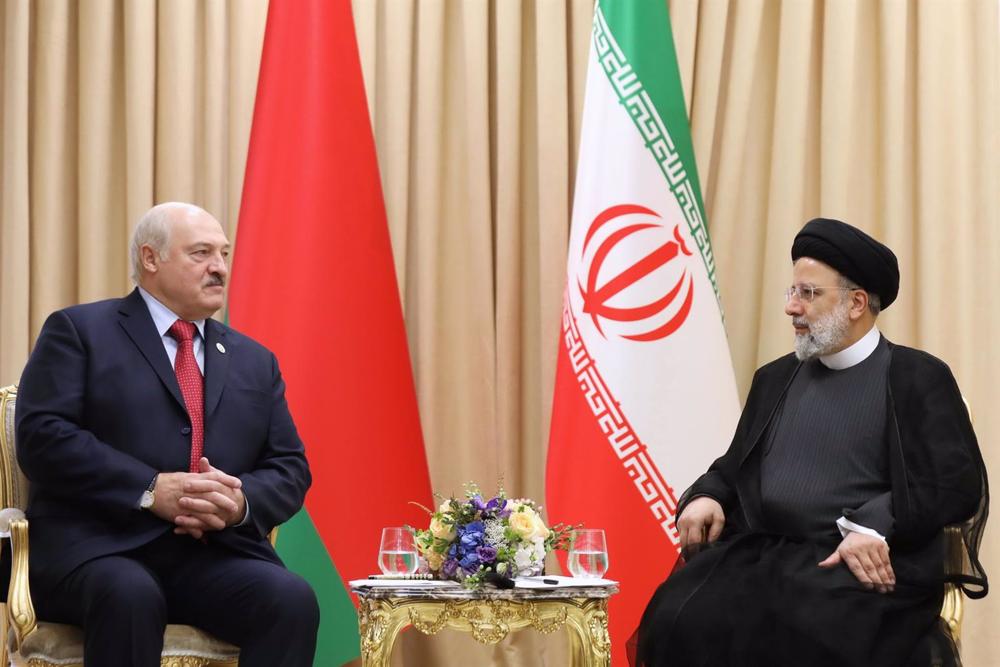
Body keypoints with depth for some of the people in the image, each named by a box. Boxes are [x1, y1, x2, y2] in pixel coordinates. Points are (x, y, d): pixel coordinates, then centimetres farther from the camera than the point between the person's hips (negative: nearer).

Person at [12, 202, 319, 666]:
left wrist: (242, 501, -8)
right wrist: (151, 491, -16)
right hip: (98, 549, -4)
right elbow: (42, 436, -6)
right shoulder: (78, 332, 7)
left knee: (292, 600, -26)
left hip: (216, 556, 4)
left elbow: (290, 470, 17)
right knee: (130, 596, -38)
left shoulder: (255, 362, 22)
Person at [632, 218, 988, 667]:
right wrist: (705, 497, 4)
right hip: (762, 553, 5)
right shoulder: (775, 378, 23)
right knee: (679, 620, -26)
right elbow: (735, 467, 28)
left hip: (865, 565, -4)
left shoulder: (920, 379, 5)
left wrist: (873, 528, -19)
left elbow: (958, 484, -5)